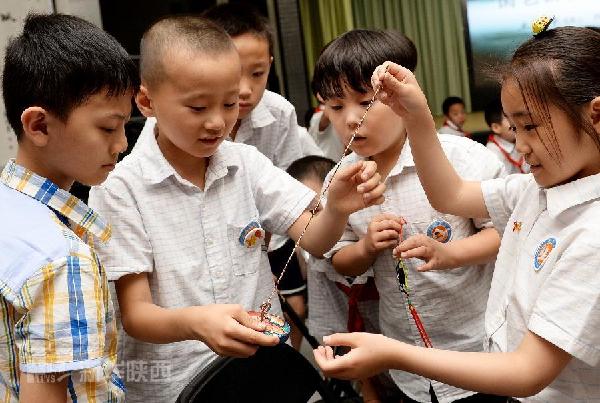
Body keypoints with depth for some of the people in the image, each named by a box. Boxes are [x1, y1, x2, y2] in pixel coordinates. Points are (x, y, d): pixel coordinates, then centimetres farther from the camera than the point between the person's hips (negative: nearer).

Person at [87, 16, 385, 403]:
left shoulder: (247, 163, -2)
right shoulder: (120, 189, -15)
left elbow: (313, 240, -3)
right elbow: (134, 313, -15)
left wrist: (338, 209, -25)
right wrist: (195, 323, -35)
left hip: (263, 366, 4)